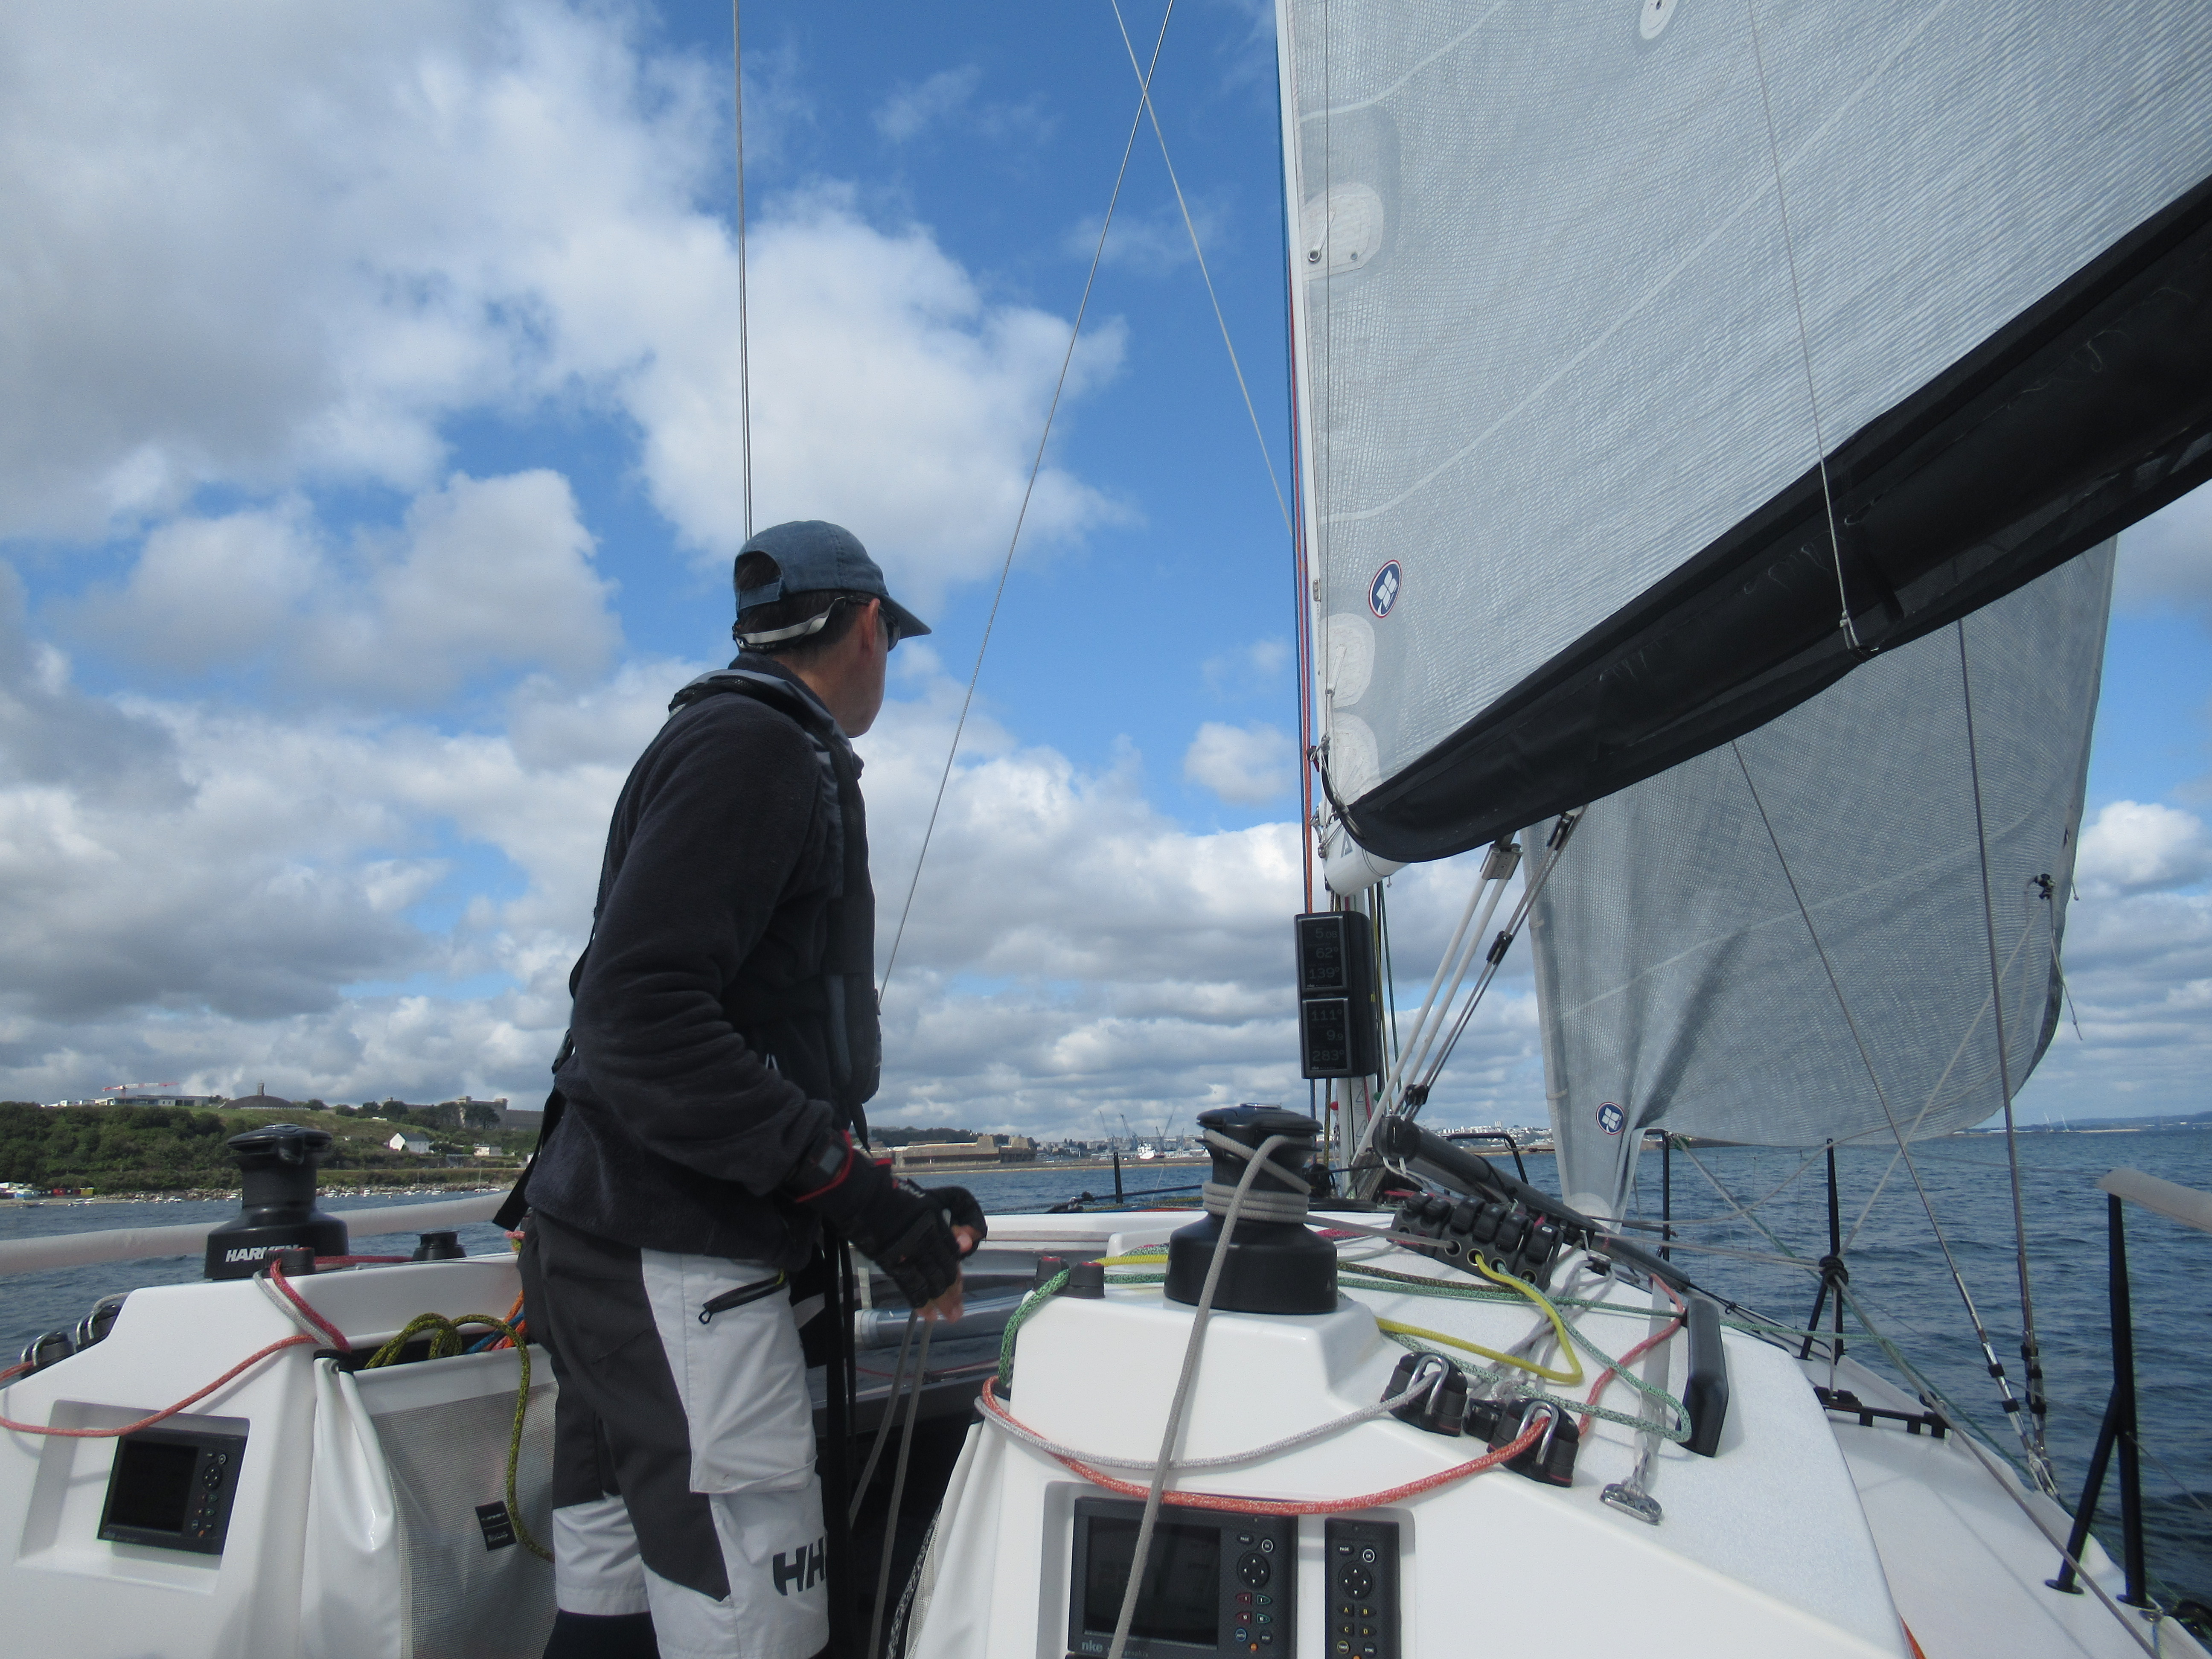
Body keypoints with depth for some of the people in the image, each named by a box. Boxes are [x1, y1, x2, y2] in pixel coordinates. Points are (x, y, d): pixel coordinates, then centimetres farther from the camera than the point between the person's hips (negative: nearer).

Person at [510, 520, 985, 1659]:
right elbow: (637, 1018, -21)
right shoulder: (753, 751, -9)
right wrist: (858, 1193, -21)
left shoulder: (735, 745, 24)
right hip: (674, 1262, -11)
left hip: (617, 1241, 11)